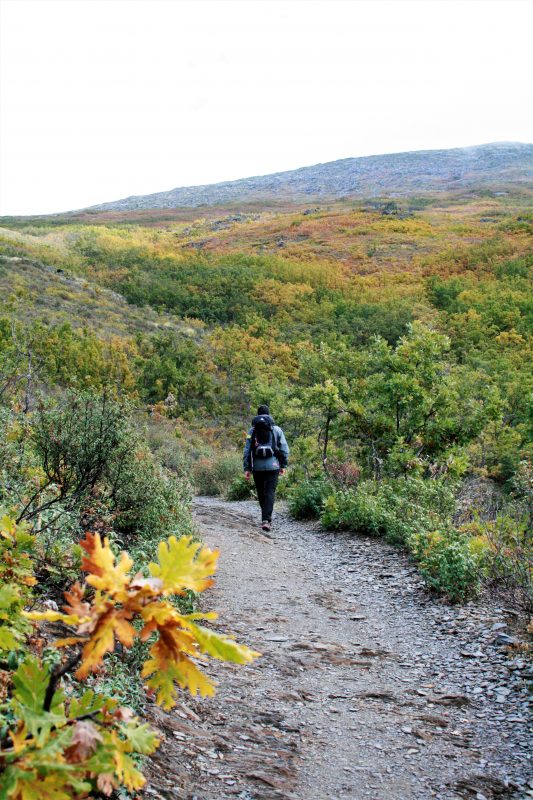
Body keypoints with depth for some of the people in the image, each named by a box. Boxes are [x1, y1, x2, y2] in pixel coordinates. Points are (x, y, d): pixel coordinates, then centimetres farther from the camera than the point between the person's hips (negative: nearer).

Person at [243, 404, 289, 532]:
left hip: (257, 467, 1)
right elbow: (284, 449, 2)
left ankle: (266, 518, 27)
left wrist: (247, 468, 4)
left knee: (261, 493, 15)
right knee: (270, 493, -3)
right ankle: (266, 519, -16)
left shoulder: (252, 431, 5)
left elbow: (247, 450, 2)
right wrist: (283, 465, 11)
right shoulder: (276, 429, 2)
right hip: (272, 466, -1)